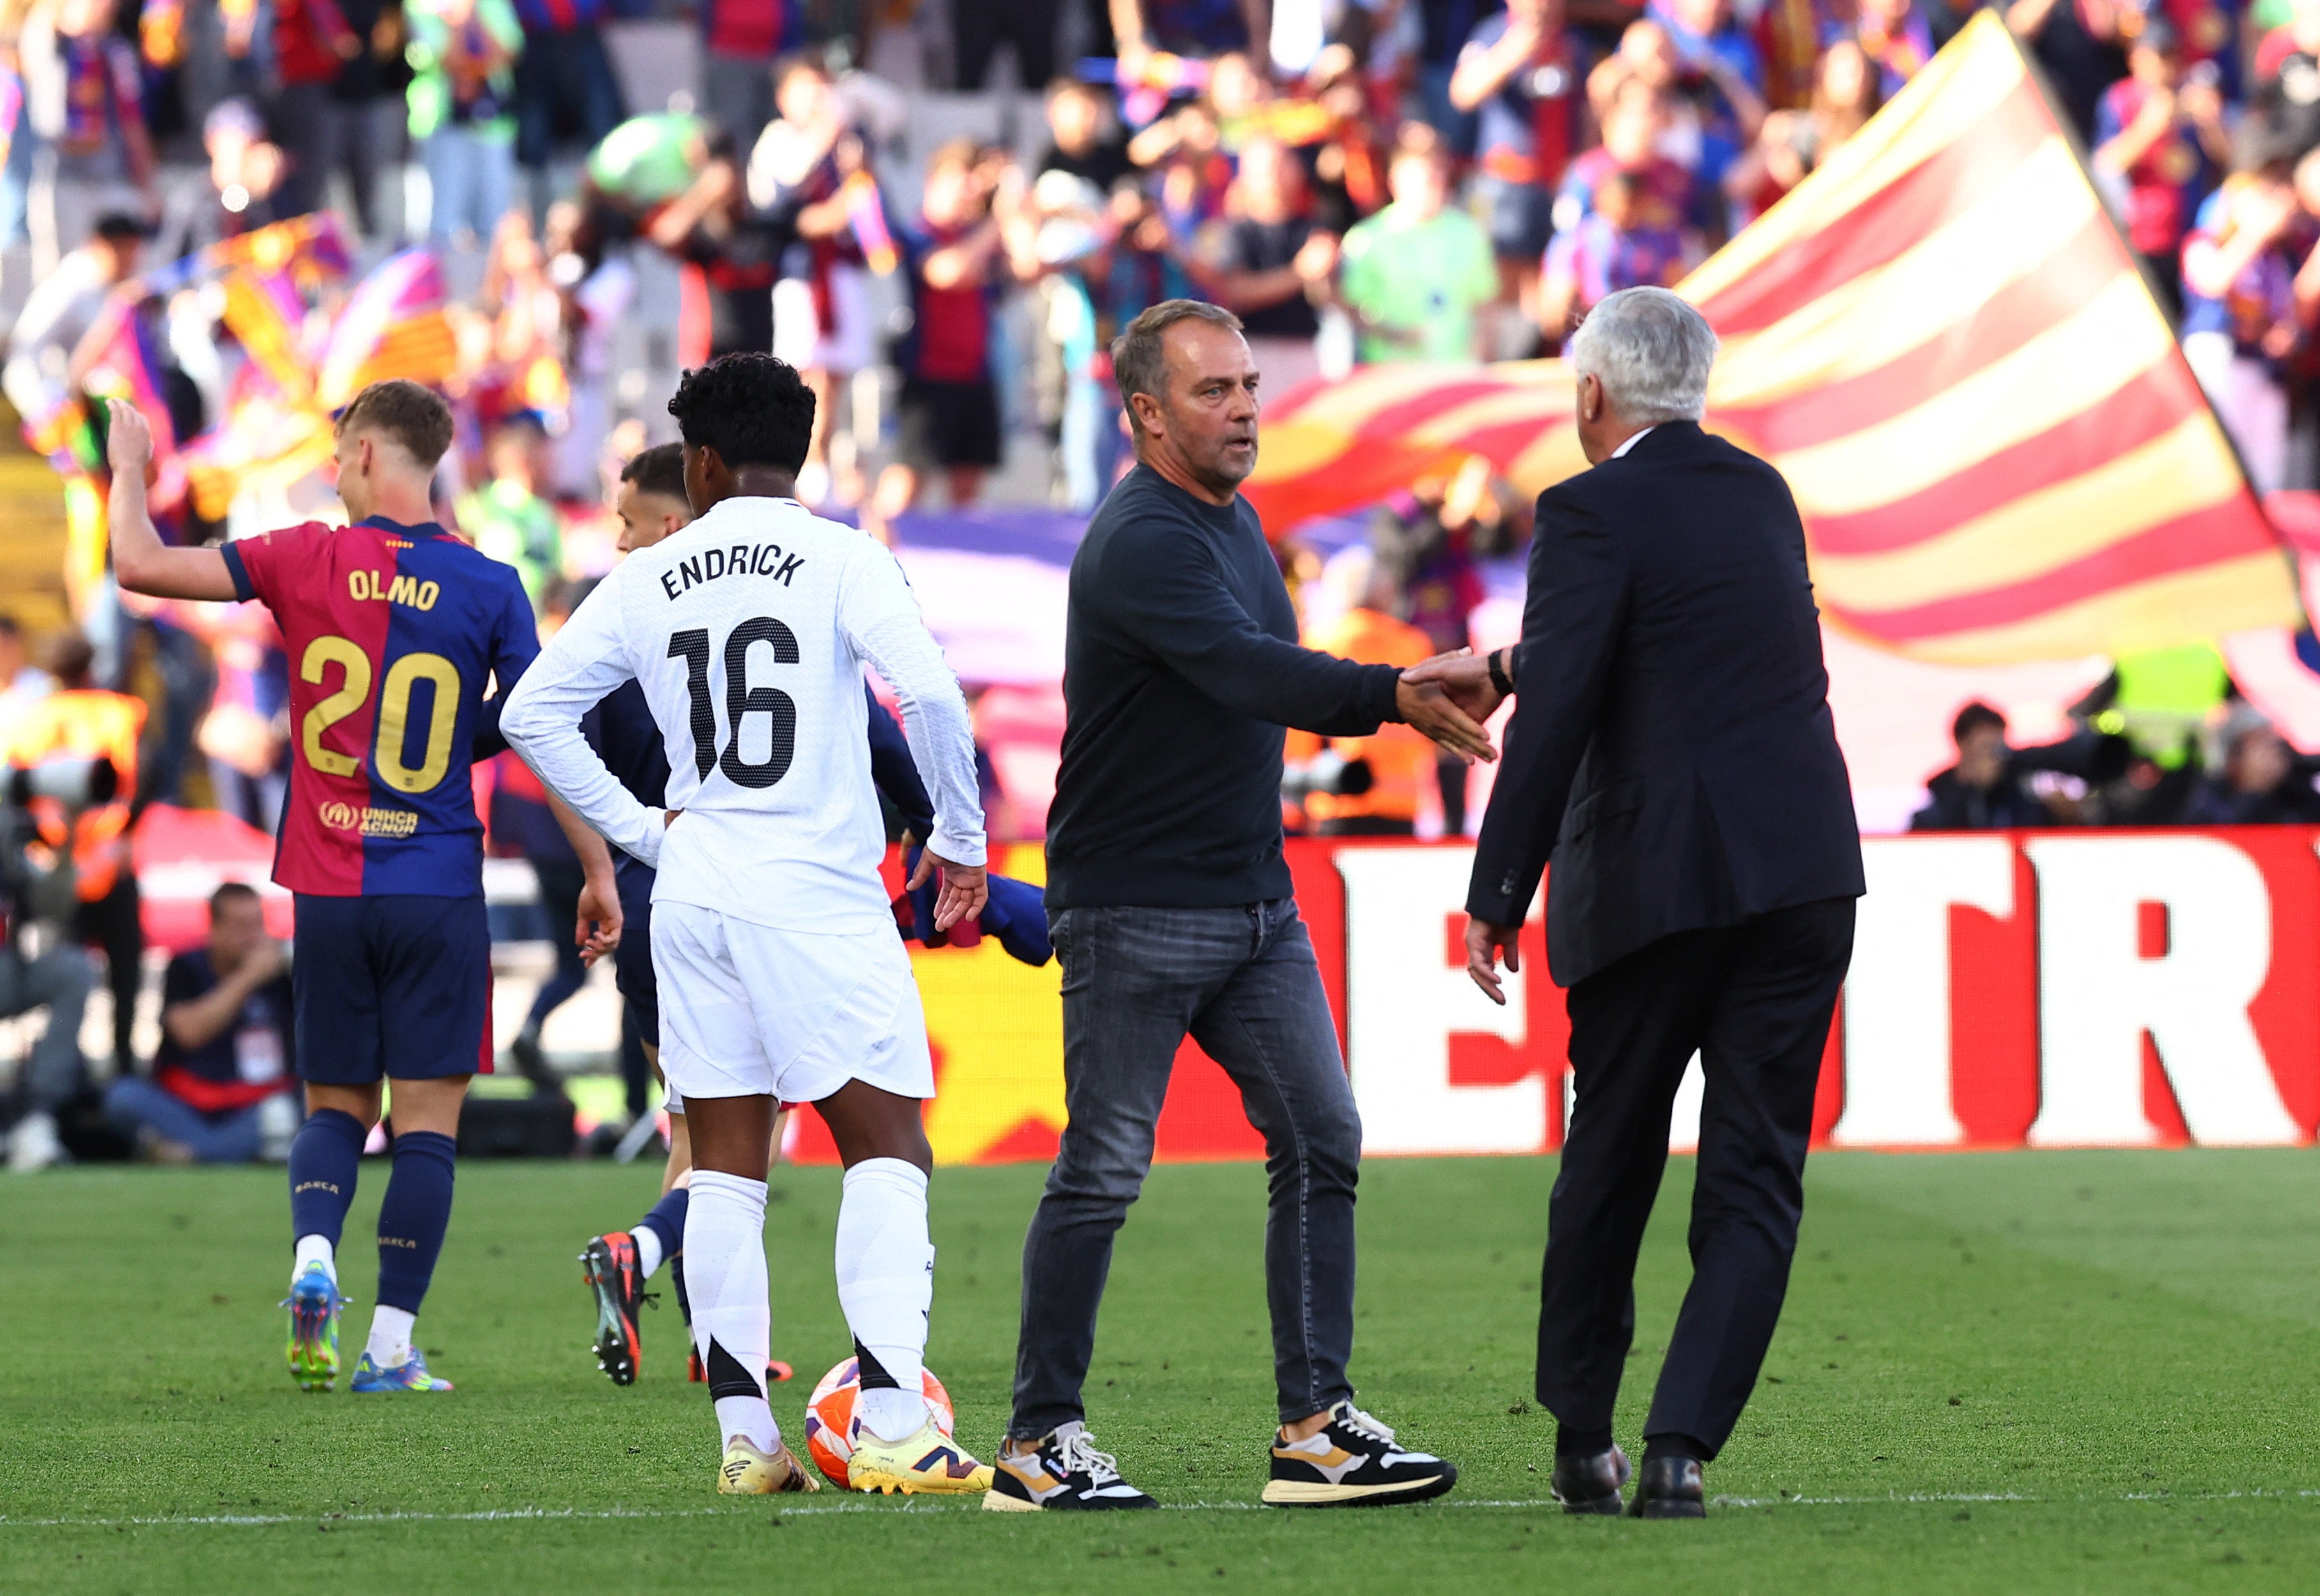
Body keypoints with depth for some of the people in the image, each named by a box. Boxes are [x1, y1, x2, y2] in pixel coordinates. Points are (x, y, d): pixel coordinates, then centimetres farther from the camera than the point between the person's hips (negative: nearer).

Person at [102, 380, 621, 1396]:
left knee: (335, 1106, 14)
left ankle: (313, 1255, -13)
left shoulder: (308, 561, -4)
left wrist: (128, 468, 16)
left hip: (328, 890, 1)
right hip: (438, 892, -1)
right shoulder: (488, 588, -4)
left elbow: (142, 565, -2)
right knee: (427, 1117, 3)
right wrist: (598, 870, 3)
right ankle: (392, 1343, -1)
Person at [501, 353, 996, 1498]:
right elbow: (930, 692, -17)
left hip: (694, 891, 4)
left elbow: (532, 711, 8)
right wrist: (960, 839, -4)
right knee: (889, 1153, -2)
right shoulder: (840, 560, -4)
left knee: (726, 1167, 9)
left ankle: (744, 1437, 7)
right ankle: (891, 1428, -15)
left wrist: (643, 831, 12)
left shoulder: (646, 581, 7)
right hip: (819, 891, -4)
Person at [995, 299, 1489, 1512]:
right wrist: (1392, 695, -42)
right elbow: (1247, 673, -32)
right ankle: (1037, 1445, 4)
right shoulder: (1141, 542, -17)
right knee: (1101, 1173, -4)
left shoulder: (1236, 522, 14)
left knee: (1321, 1143, 2)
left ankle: (1315, 1426, 4)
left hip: (1255, 901, 9)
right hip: (1134, 911, -9)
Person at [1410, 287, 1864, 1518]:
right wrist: (1504, 665, 37)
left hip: (1657, 884, -4)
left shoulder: (1594, 513, -8)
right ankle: (1680, 1445, -9)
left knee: (1609, 1166, 13)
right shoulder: (1761, 493, 13)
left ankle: (1583, 1442, 23)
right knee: (1754, 1179, 3)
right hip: (1804, 874, 4)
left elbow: (1555, 720, -14)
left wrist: (1496, 900, -10)